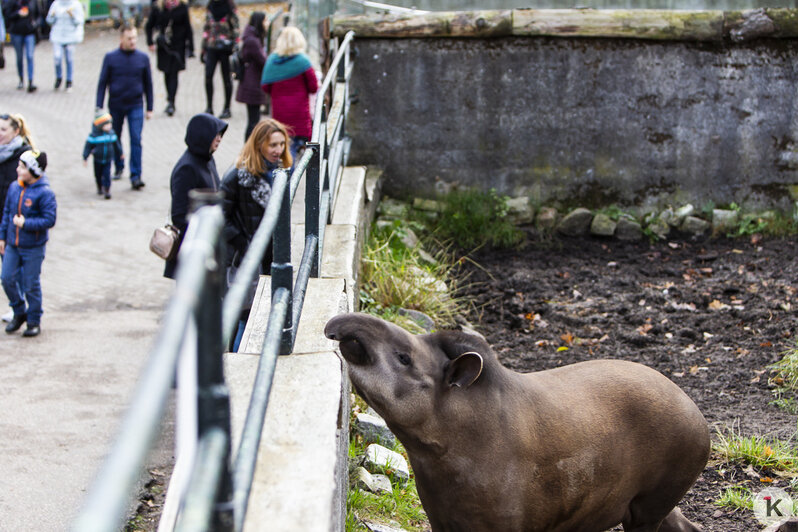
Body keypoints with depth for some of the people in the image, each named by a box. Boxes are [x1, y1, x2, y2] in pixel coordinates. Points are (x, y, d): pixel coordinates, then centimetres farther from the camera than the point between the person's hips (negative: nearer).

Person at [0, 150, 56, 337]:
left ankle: (34, 320, 18)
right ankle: (19, 313, 25)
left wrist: (26, 223, -22)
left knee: (31, 285, 2)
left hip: (33, 248, -6)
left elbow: (50, 220, -17)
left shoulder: (44, 193, -16)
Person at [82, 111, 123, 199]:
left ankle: (107, 190, -3)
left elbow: (116, 144, 13)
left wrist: (120, 152, 25)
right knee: (98, 175, 14)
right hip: (98, 160, -1)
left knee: (107, 175, -7)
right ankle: (100, 188, 36)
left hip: (108, 159, 1)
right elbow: (88, 146, -12)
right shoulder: (94, 135, -17)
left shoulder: (111, 133, -4)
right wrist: (85, 158, -13)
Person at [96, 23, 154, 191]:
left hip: (135, 106, -1)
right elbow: (102, 83, 2)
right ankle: (118, 167, 36)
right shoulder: (111, 58, -2)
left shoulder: (143, 58, 1)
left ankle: (135, 176, -9)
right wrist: (99, 107, -2)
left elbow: (148, 84, 9)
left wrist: (149, 108, 9)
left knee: (136, 140, -10)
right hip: (115, 106, 1)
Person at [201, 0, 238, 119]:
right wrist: (203, 49, 16)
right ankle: (209, 107, 2)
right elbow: (206, 29, 18)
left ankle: (227, 108, 10)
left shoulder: (230, 10, -1)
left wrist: (234, 47, -12)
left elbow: (235, 29, -4)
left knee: (226, 78, 2)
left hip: (225, 48, -4)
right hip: (211, 47, 4)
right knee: (208, 76, -6)